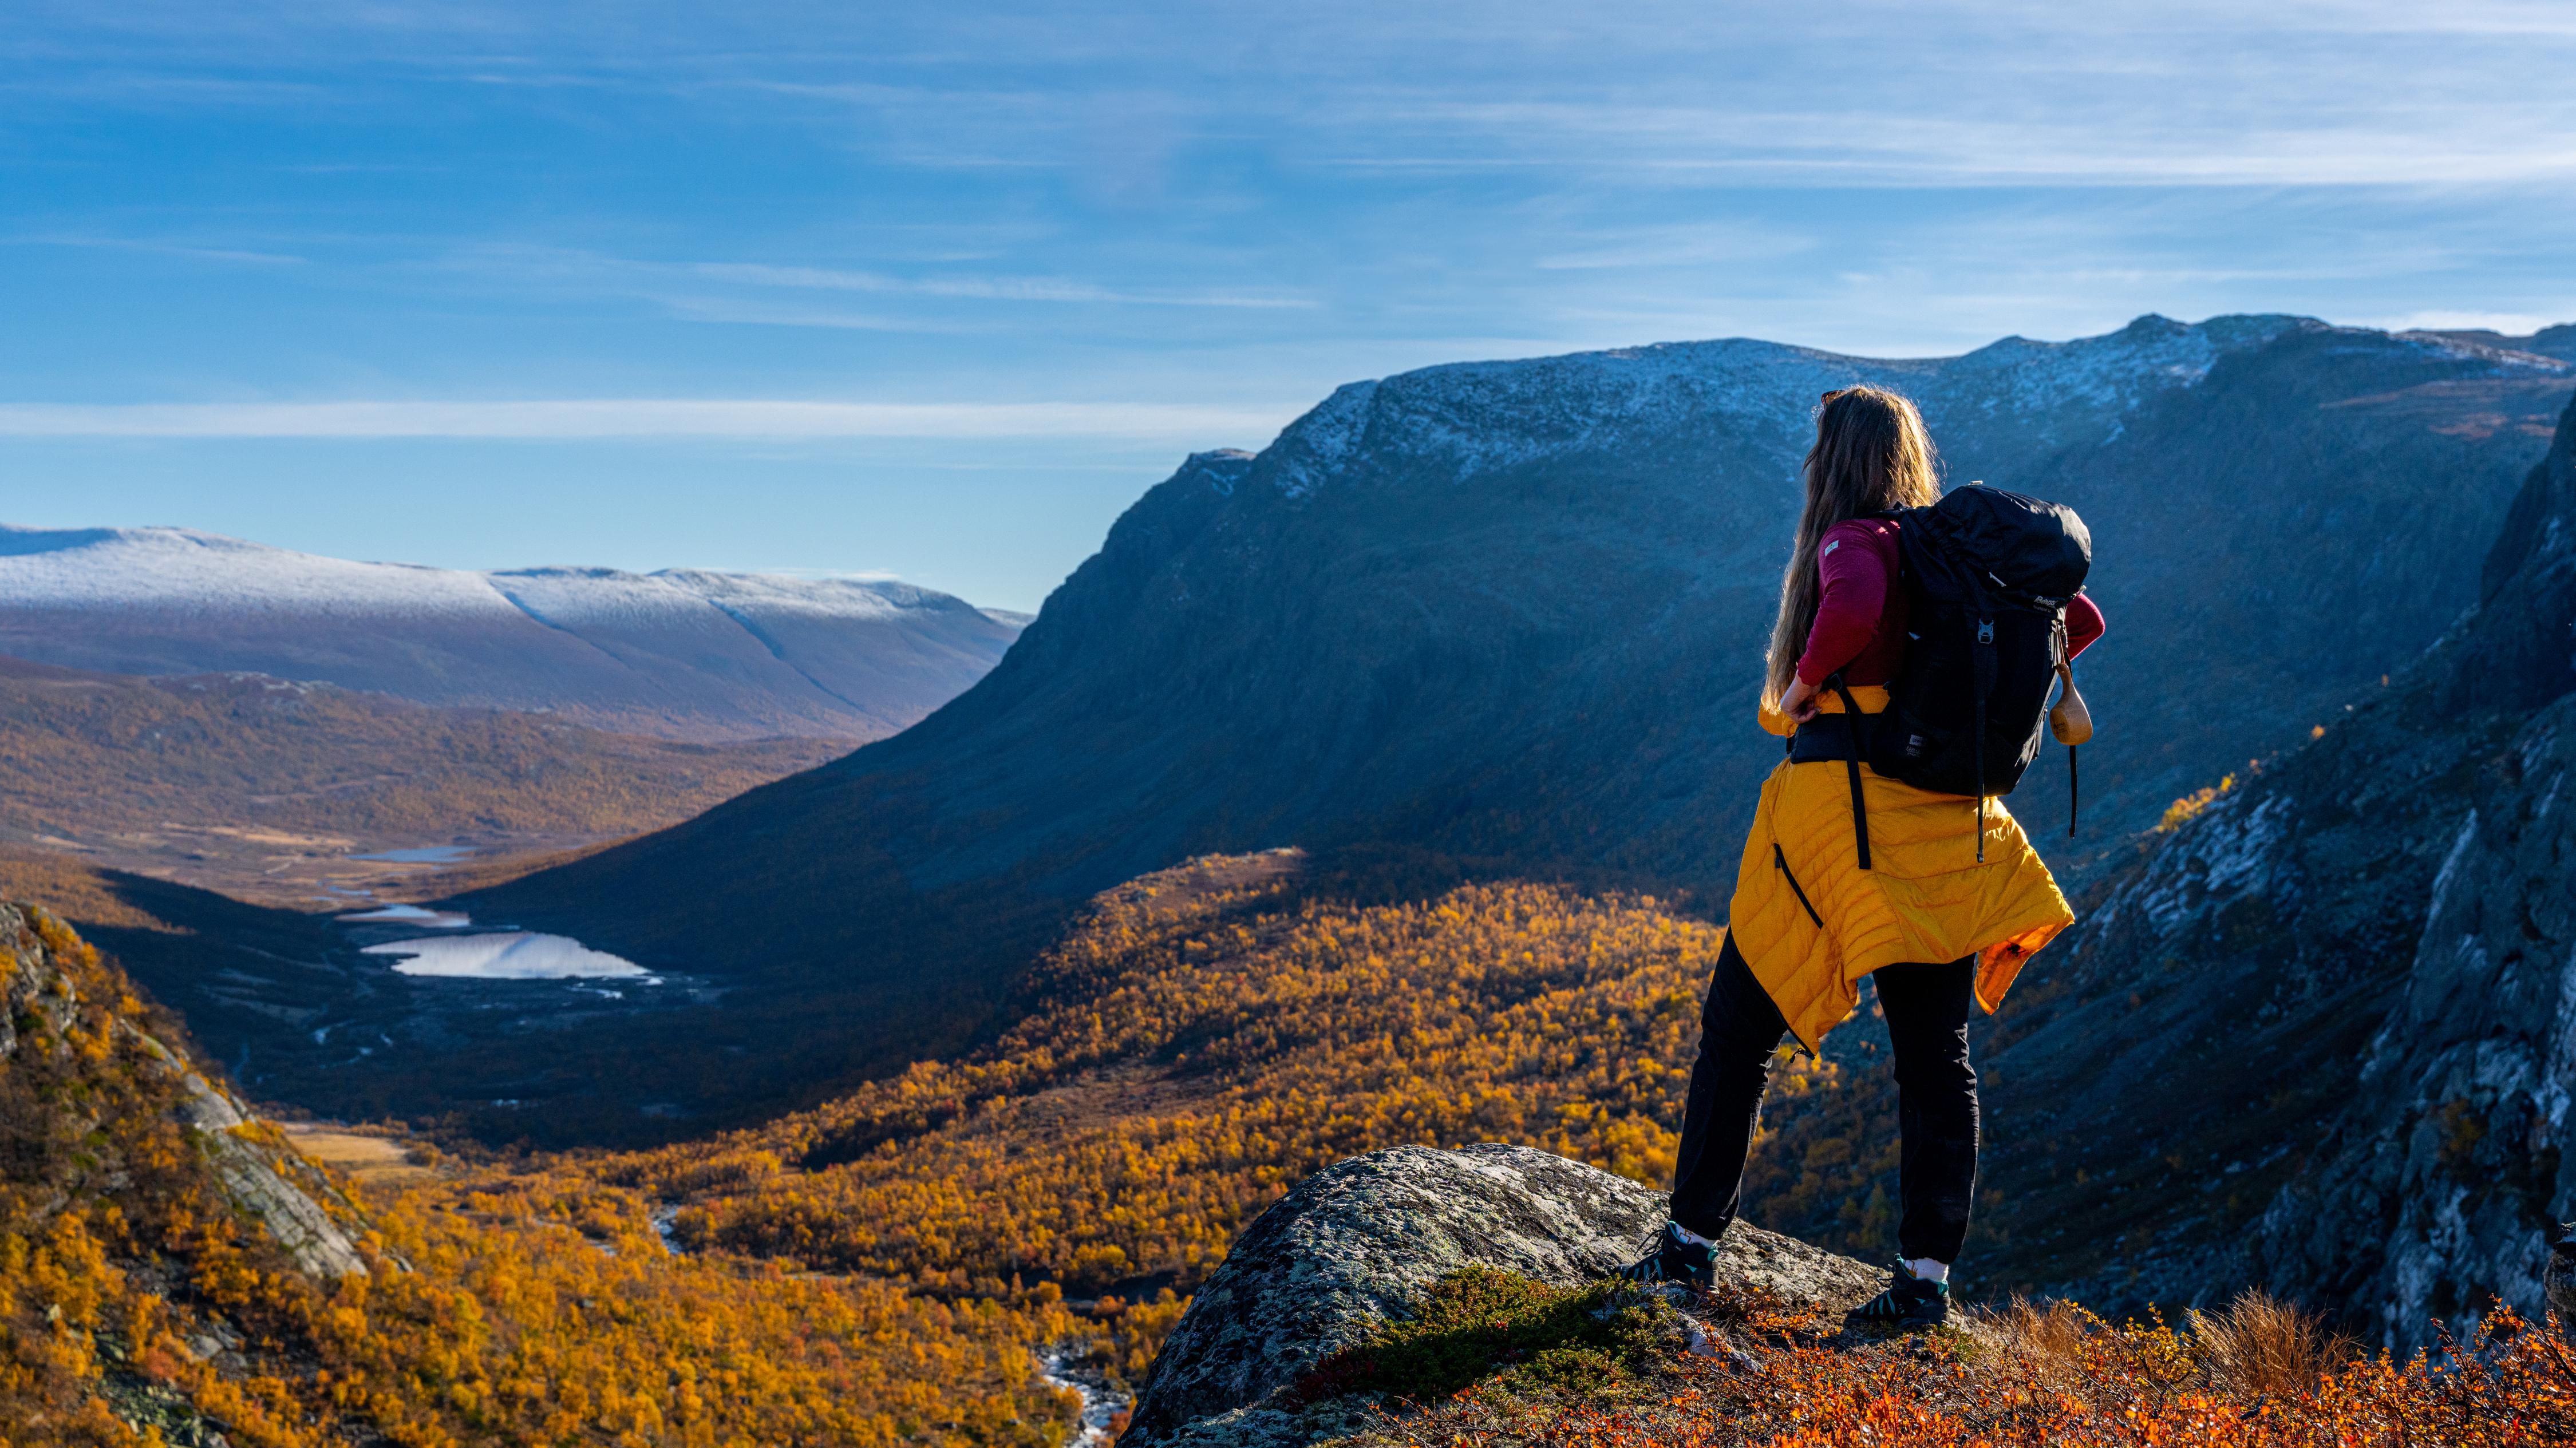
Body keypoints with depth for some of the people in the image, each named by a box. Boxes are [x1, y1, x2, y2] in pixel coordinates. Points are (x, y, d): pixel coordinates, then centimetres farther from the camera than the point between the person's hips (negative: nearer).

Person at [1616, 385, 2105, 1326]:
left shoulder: (1853, 542, -10)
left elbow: (1854, 610, -33)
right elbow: (2079, 620, 17)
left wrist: (1804, 682, -15)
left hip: (1845, 814, -6)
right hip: (1947, 828, 6)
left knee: (1739, 1032, 8)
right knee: (1935, 1056, 11)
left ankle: (1691, 1243, 14)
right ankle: (1926, 1275, 13)